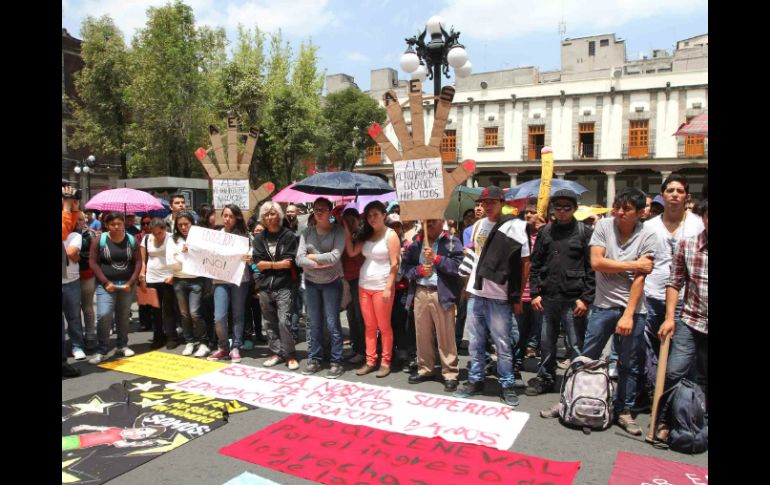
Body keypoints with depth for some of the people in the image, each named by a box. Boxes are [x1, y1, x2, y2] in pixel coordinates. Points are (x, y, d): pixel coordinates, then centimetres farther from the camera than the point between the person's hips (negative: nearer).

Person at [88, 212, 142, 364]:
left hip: (127, 284, 2)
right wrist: (105, 282, -11)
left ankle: (123, 345, 24)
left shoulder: (132, 240, 3)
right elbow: (93, 262, -3)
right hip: (106, 284, -2)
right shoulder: (99, 240, -2)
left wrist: (131, 282, -6)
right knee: (103, 316, -12)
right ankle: (101, 351, -2)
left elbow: (138, 262, 3)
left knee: (124, 316, 9)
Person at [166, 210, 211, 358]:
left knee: (194, 312, -10)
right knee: (184, 313, 10)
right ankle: (189, 342, 24)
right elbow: (170, 263, 0)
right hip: (179, 281, 4)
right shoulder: (173, 240, 7)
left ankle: (203, 343, 3)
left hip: (196, 280, -3)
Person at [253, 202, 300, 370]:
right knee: (270, 323, 10)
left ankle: (290, 355, 0)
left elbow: (289, 263, -9)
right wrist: (279, 263, -7)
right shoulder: (259, 238, 9)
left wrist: (269, 264, -2)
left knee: (284, 321, -9)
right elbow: (259, 265, 0)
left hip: (284, 286, -4)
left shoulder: (289, 236, -2)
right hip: (265, 286, 4)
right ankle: (276, 353, 21)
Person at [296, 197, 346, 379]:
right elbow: (299, 259, -6)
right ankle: (315, 359, 22)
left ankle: (336, 362, 9)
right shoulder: (306, 232, 3)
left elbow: (335, 257, -18)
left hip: (332, 283, -3)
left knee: (332, 323, -1)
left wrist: (312, 256, -9)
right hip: (311, 283, 3)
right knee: (315, 323, 11)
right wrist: (321, 263, -15)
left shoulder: (338, 231, -6)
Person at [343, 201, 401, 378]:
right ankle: (370, 361, 18)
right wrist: (347, 231, -2)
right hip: (364, 285, 6)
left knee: (384, 326, 2)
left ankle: (385, 362, 13)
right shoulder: (366, 235, 12)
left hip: (381, 287, -6)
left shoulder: (391, 235, -7)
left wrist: (388, 288, -16)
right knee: (369, 326, 10)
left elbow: (394, 264, -11)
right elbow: (352, 252, 1)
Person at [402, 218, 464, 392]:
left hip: (442, 294, -4)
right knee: (422, 334, 13)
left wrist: (436, 258, -17)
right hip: (420, 293, 5)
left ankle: (450, 374, 11)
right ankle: (424, 369, 27)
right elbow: (405, 266, 9)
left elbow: (457, 265, -13)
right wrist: (419, 270, -9)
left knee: (446, 336, 1)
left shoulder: (452, 241, -1)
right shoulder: (416, 242, 12)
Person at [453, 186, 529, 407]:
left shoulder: (515, 226, -8)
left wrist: (518, 296, -5)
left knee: (503, 344, 5)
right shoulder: (478, 225, 9)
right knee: (476, 342, 14)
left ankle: (507, 384, 19)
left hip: (500, 296, -5)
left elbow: (525, 262, -5)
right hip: (476, 293, 5)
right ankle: (475, 380, 27)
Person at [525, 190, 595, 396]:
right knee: (546, 343, 15)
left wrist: (586, 298, -11)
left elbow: (592, 268, -5)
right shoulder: (545, 232, 9)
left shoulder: (585, 233, -2)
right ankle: (545, 379, 30)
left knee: (576, 346, 2)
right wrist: (535, 292, 4)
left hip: (573, 299, -4)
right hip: (548, 298, 4)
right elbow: (535, 265, 11)